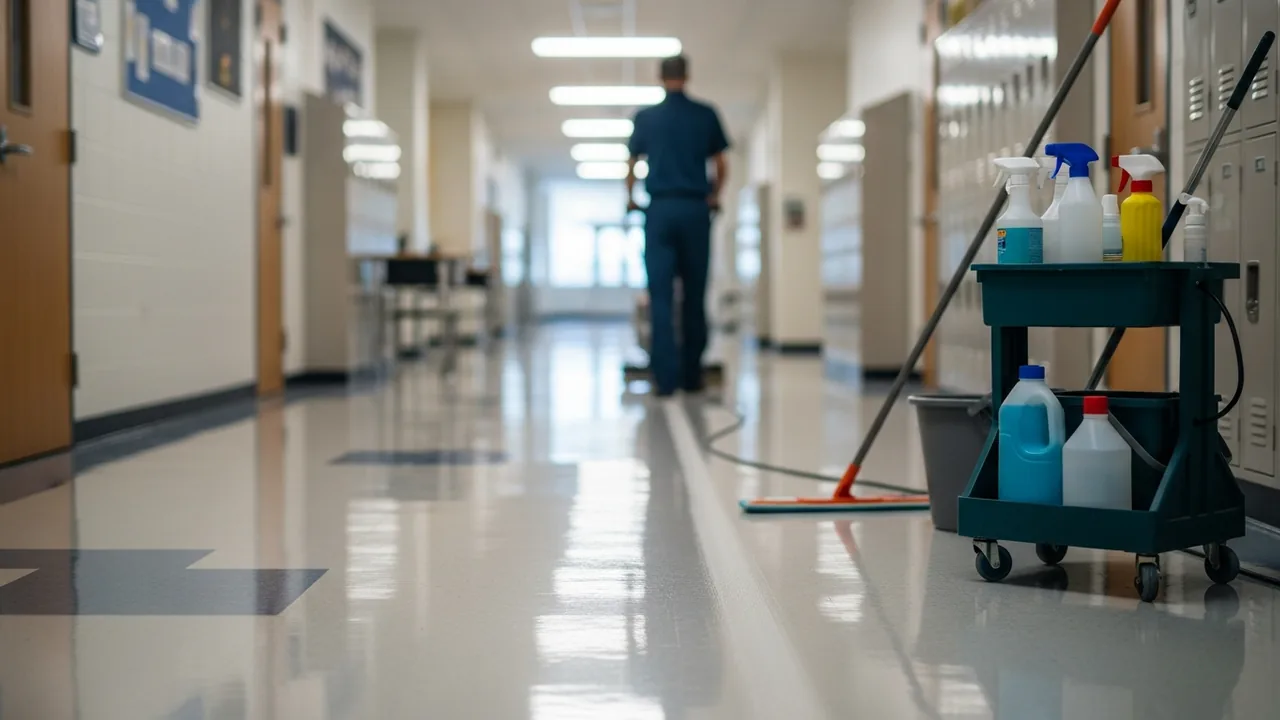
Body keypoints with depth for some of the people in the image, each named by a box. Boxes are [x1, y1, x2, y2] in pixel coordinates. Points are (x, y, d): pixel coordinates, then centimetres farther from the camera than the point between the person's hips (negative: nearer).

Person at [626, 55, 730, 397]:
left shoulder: (645, 117, 4)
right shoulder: (706, 115, 4)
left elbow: (632, 165, 8)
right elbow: (721, 166, 7)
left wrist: (631, 199, 25)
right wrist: (715, 196, 23)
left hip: (660, 210, 0)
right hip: (695, 209, 1)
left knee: (661, 297, -1)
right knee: (694, 297, 8)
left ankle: (666, 378, -8)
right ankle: (692, 376, 13)